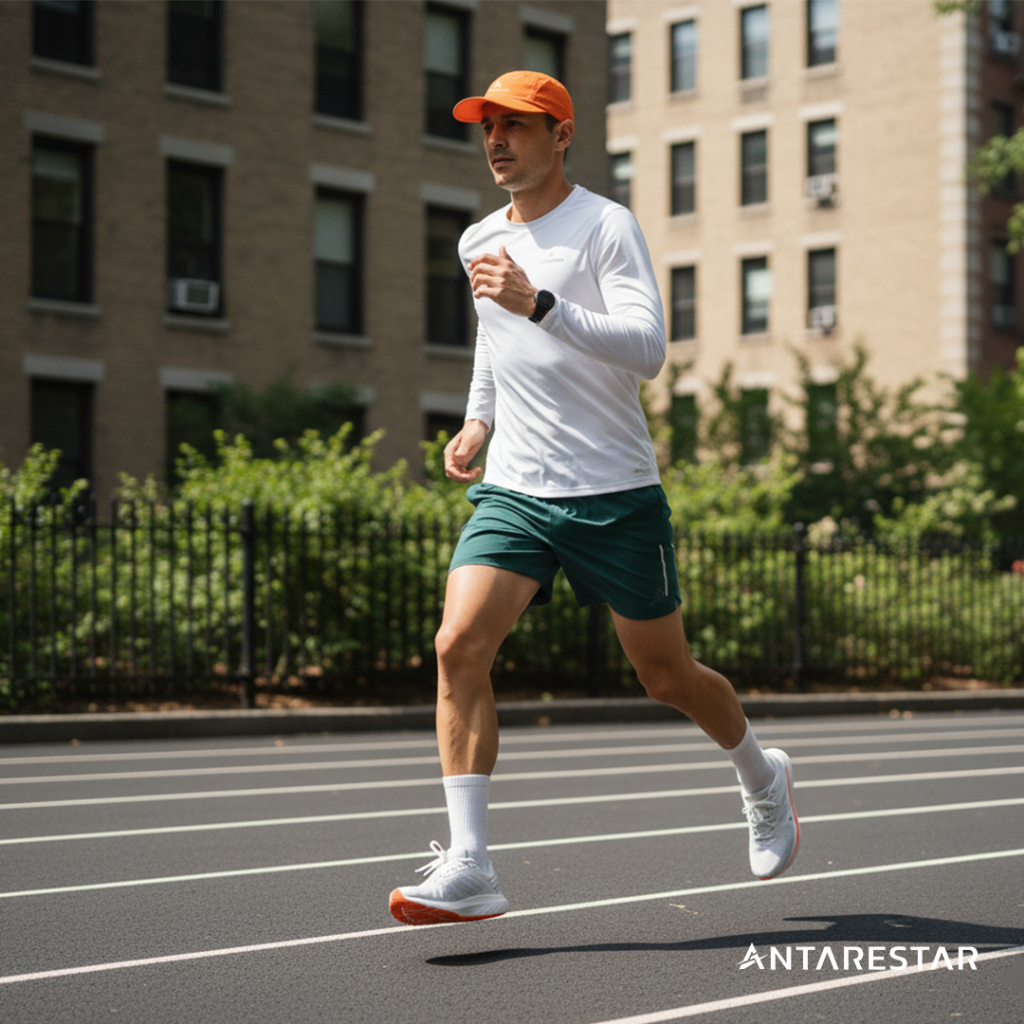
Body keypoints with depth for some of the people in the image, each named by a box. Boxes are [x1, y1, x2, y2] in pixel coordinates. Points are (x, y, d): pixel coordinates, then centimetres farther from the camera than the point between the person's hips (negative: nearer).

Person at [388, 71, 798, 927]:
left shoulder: (606, 226, -8)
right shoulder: (479, 242, 11)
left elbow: (647, 348, -21)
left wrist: (539, 304, -30)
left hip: (616, 495, -4)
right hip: (512, 492, 4)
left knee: (667, 676, 9)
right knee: (459, 648, -18)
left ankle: (762, 779, 40)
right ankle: (467, 868, -17)